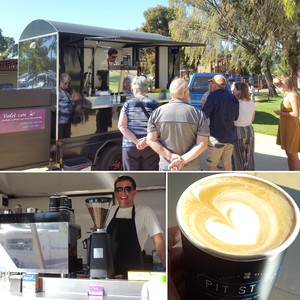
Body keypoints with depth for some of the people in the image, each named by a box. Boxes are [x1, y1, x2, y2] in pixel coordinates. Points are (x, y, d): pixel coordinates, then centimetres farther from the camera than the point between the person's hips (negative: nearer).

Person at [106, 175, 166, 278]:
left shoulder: (145, 212, -7)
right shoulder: (111, 210, 8)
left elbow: (158, 241, -11)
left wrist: (167, 269, -20)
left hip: (132, 271, -4)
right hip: (109, 268, 4)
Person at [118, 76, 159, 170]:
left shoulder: (128, 104, 1)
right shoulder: (154, 104, 0)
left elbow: (121, 126, -6)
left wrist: (136, 141, -12)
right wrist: (147, 140, -17)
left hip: (130, 146, 0)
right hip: (150, 147, 0)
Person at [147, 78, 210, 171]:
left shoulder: (157, 113, -1)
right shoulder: (198, 114, -7)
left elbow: (151, 140, -6)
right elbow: (202, 145, -13)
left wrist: (170, 156, -11)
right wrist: (183, 160, -18)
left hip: (166, 168, 1)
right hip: (191, 170, -1)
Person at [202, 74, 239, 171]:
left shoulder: (213, 96, -14)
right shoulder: (233, 98, 7)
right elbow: (235, 117, 14)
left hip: (217, 137, -7)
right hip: (230, 137, 7)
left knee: (212, 164, 5)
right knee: (227, 162, 18)